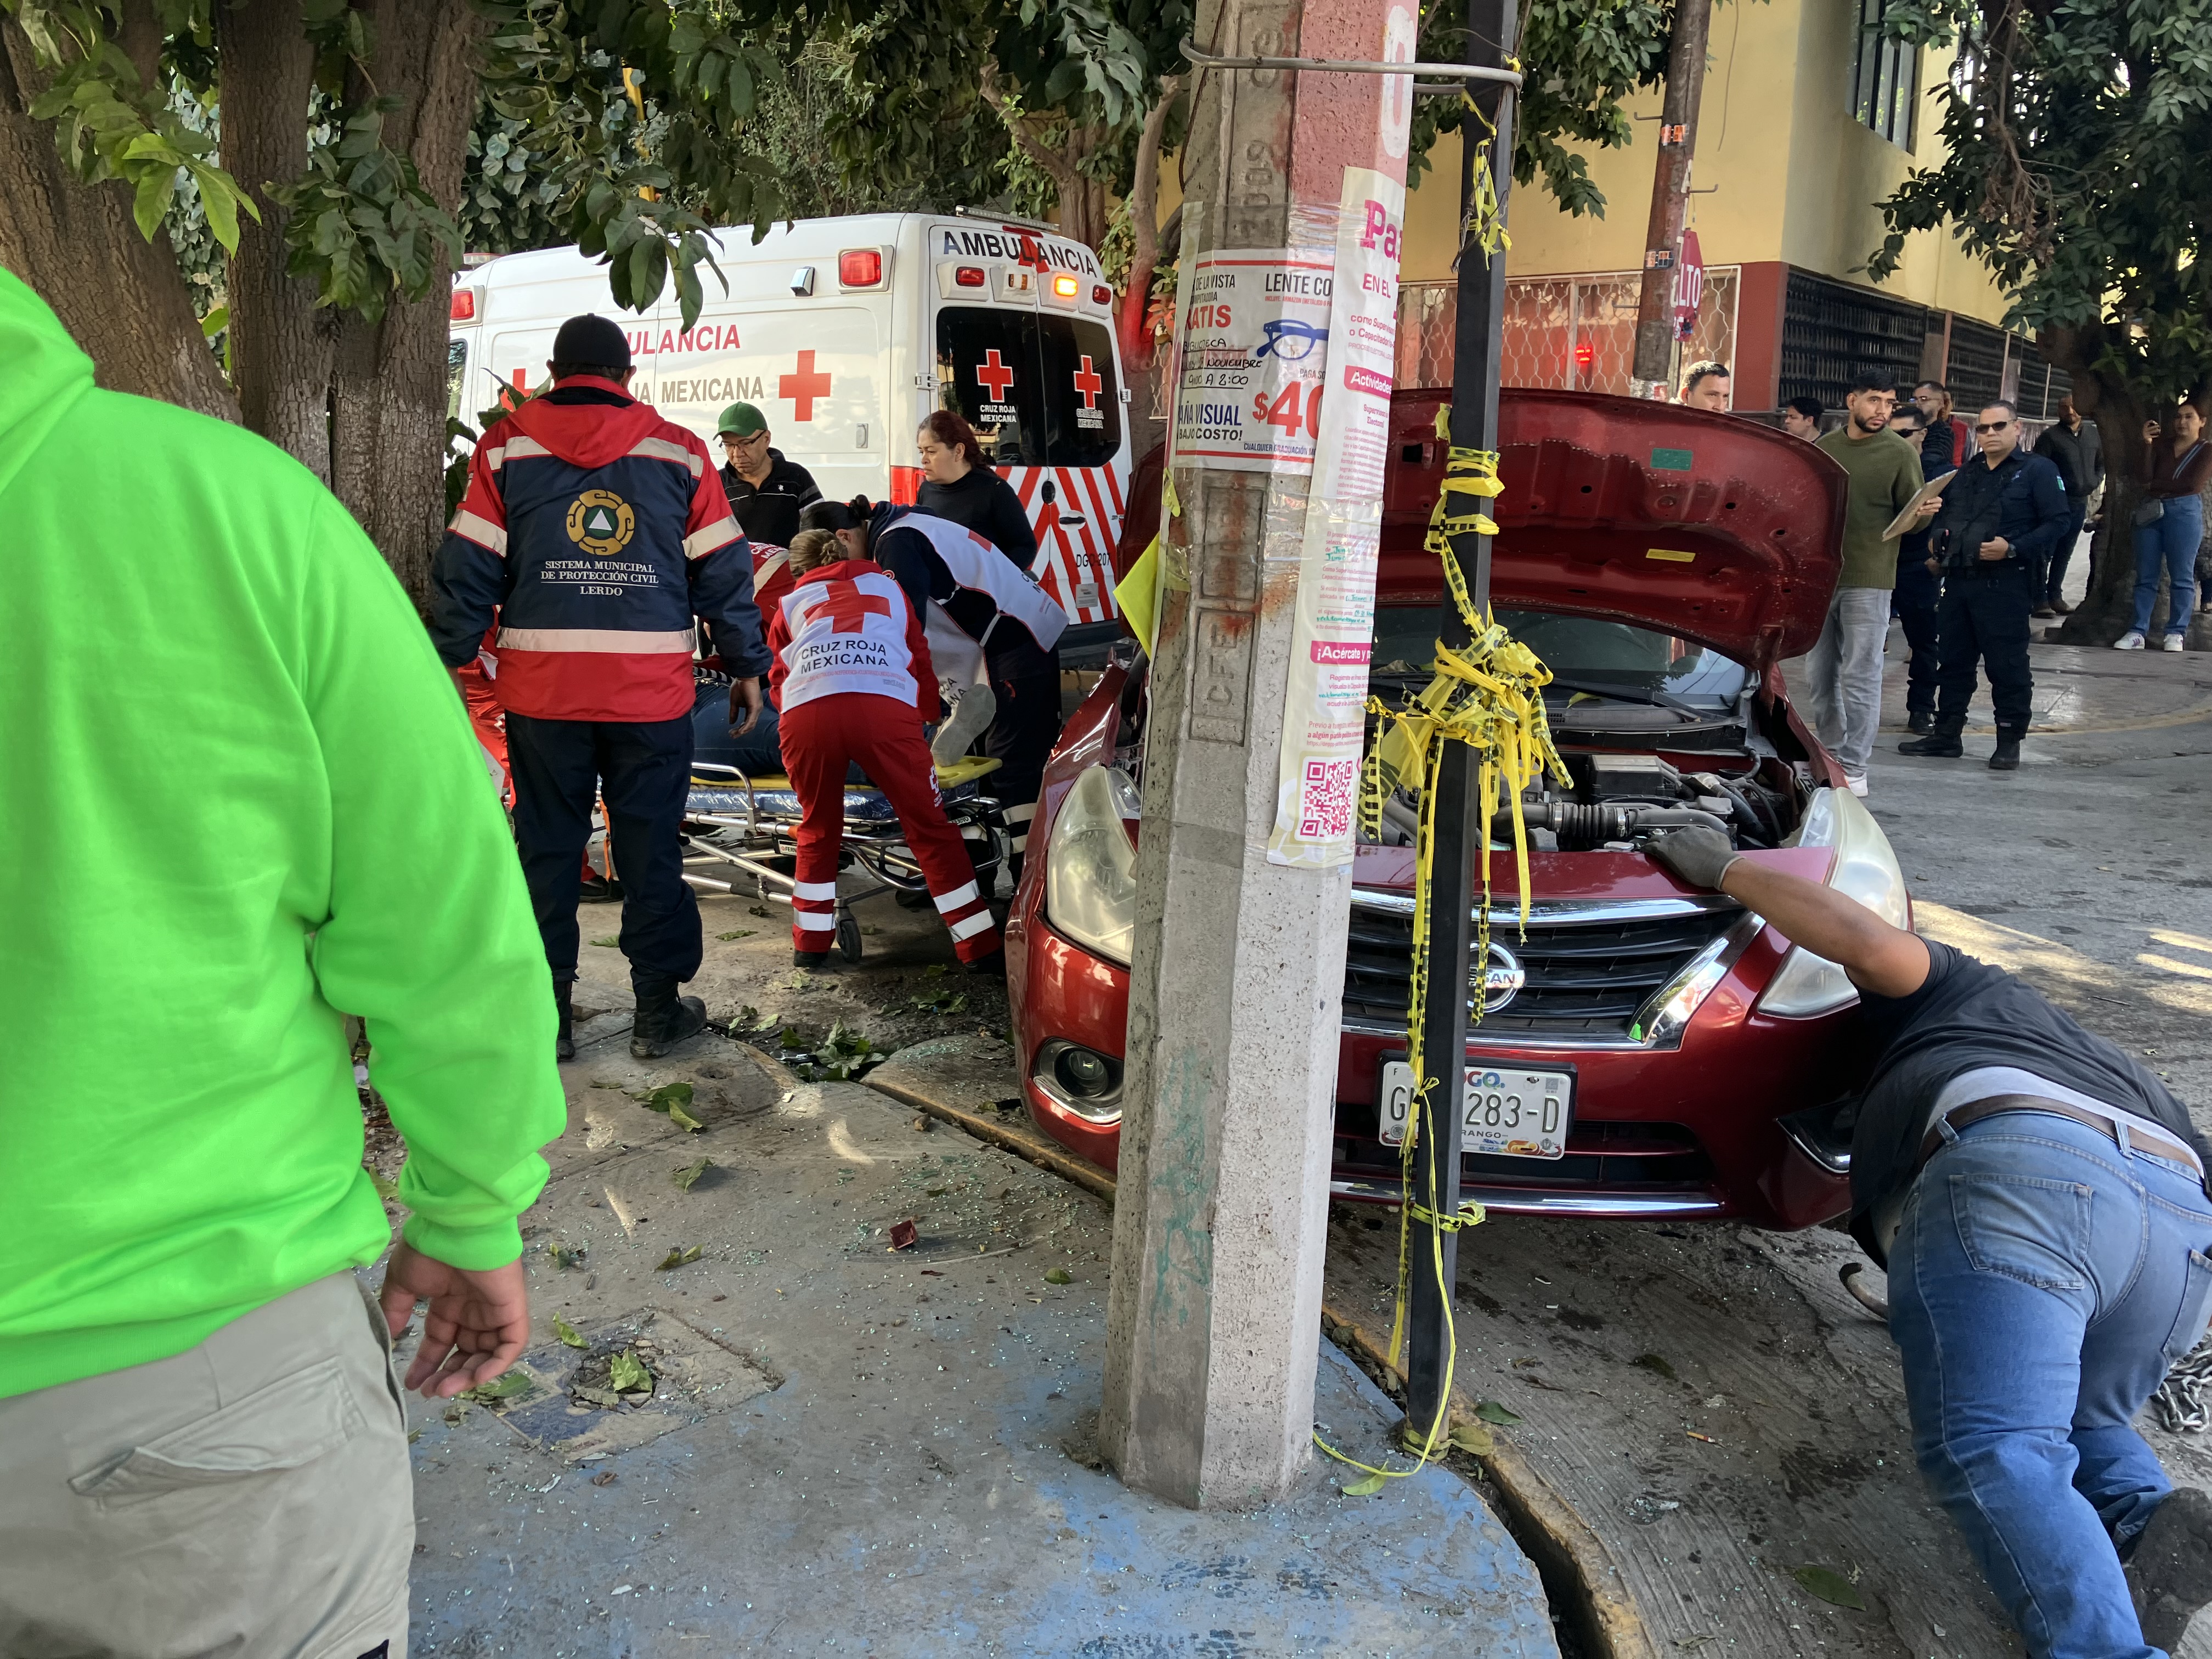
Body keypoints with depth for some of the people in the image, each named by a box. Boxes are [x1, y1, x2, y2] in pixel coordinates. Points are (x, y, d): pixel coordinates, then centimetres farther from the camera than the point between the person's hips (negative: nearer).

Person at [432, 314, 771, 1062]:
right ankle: (659, 1010, 15)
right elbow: (724, 571, 5)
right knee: (651, 851, 8)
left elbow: (468, 568, 1)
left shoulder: (505, 447, 3)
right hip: (653, 692, 0)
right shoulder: (679, 452, 4)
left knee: (546, 851, 10)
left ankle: (545, 1016, 16)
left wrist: (446, 663, 8)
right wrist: (747, 666, 13)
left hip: (541, 690, 1)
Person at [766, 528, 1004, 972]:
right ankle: (982, 949, 11)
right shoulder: (887, 586, 35)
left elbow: (777, 684, 36)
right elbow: (921, 661, 36)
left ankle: (811, 944, 26)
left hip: (805, 714, 1)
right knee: (929, 827, 9)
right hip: (886, 709, -1)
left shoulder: (790, 604, 34)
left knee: (818, 830, 23)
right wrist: (928, 717, 52)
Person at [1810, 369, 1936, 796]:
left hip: (1868, 580, -4)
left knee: (1860, 677, -4)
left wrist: (1923, 512, -20)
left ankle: (1854, 768, 1)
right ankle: (1831, 754, 23)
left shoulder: (1900, 454, -1)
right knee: (1820, 673, 10)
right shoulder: (1823, 448, 10)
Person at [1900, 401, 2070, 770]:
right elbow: (1942, 515, 30)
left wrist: (2013, 549, -19)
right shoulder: (1966, 473, 19)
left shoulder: (2038, 470, -1)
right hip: (1959, 580, 7)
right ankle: (1946, 734, 20)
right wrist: (1935, 542, 10)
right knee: (1953, 659, 11)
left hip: (2005, 584, -7)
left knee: (2007, 665, -3)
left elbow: (2057, 522, -8)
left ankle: (2009, 742, 5)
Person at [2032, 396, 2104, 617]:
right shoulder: (2051, 436, -6)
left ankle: (2055, 596, 18)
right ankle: (2040, 598, -3)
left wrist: (2094, 482, 9)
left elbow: (2102, 463, 22)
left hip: (2080, 502, 6)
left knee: (2065, 553, 11)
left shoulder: (2093, 434, 11)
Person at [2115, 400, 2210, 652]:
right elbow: (2145, 478, 0)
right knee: (2145, 575, 1)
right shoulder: (2161, 446, 16)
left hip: (2184, 513, -3)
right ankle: (2138, 632, 0)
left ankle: (2177, 633, 0)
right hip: (2150, 513, 4)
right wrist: (2147, 444, -7)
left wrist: (2154, 487, -3)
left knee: (2181, 576, -3)